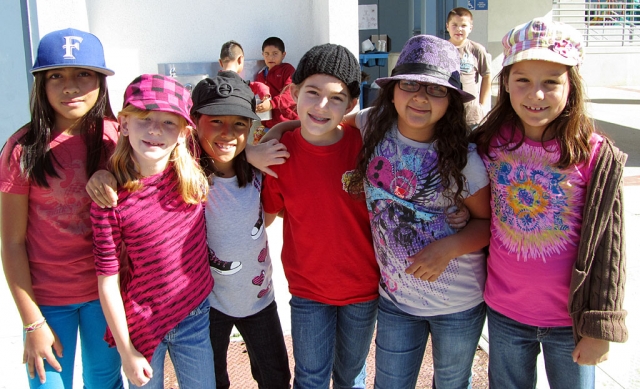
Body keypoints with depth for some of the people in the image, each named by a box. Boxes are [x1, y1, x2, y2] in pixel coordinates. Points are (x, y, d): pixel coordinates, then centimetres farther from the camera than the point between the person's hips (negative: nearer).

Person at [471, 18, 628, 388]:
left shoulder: (595, 155, -16)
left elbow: (607, 250, -11)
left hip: (570, 316, -2)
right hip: (504, 311, 3)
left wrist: (599, 328, -9)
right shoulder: (490, 143, -8)